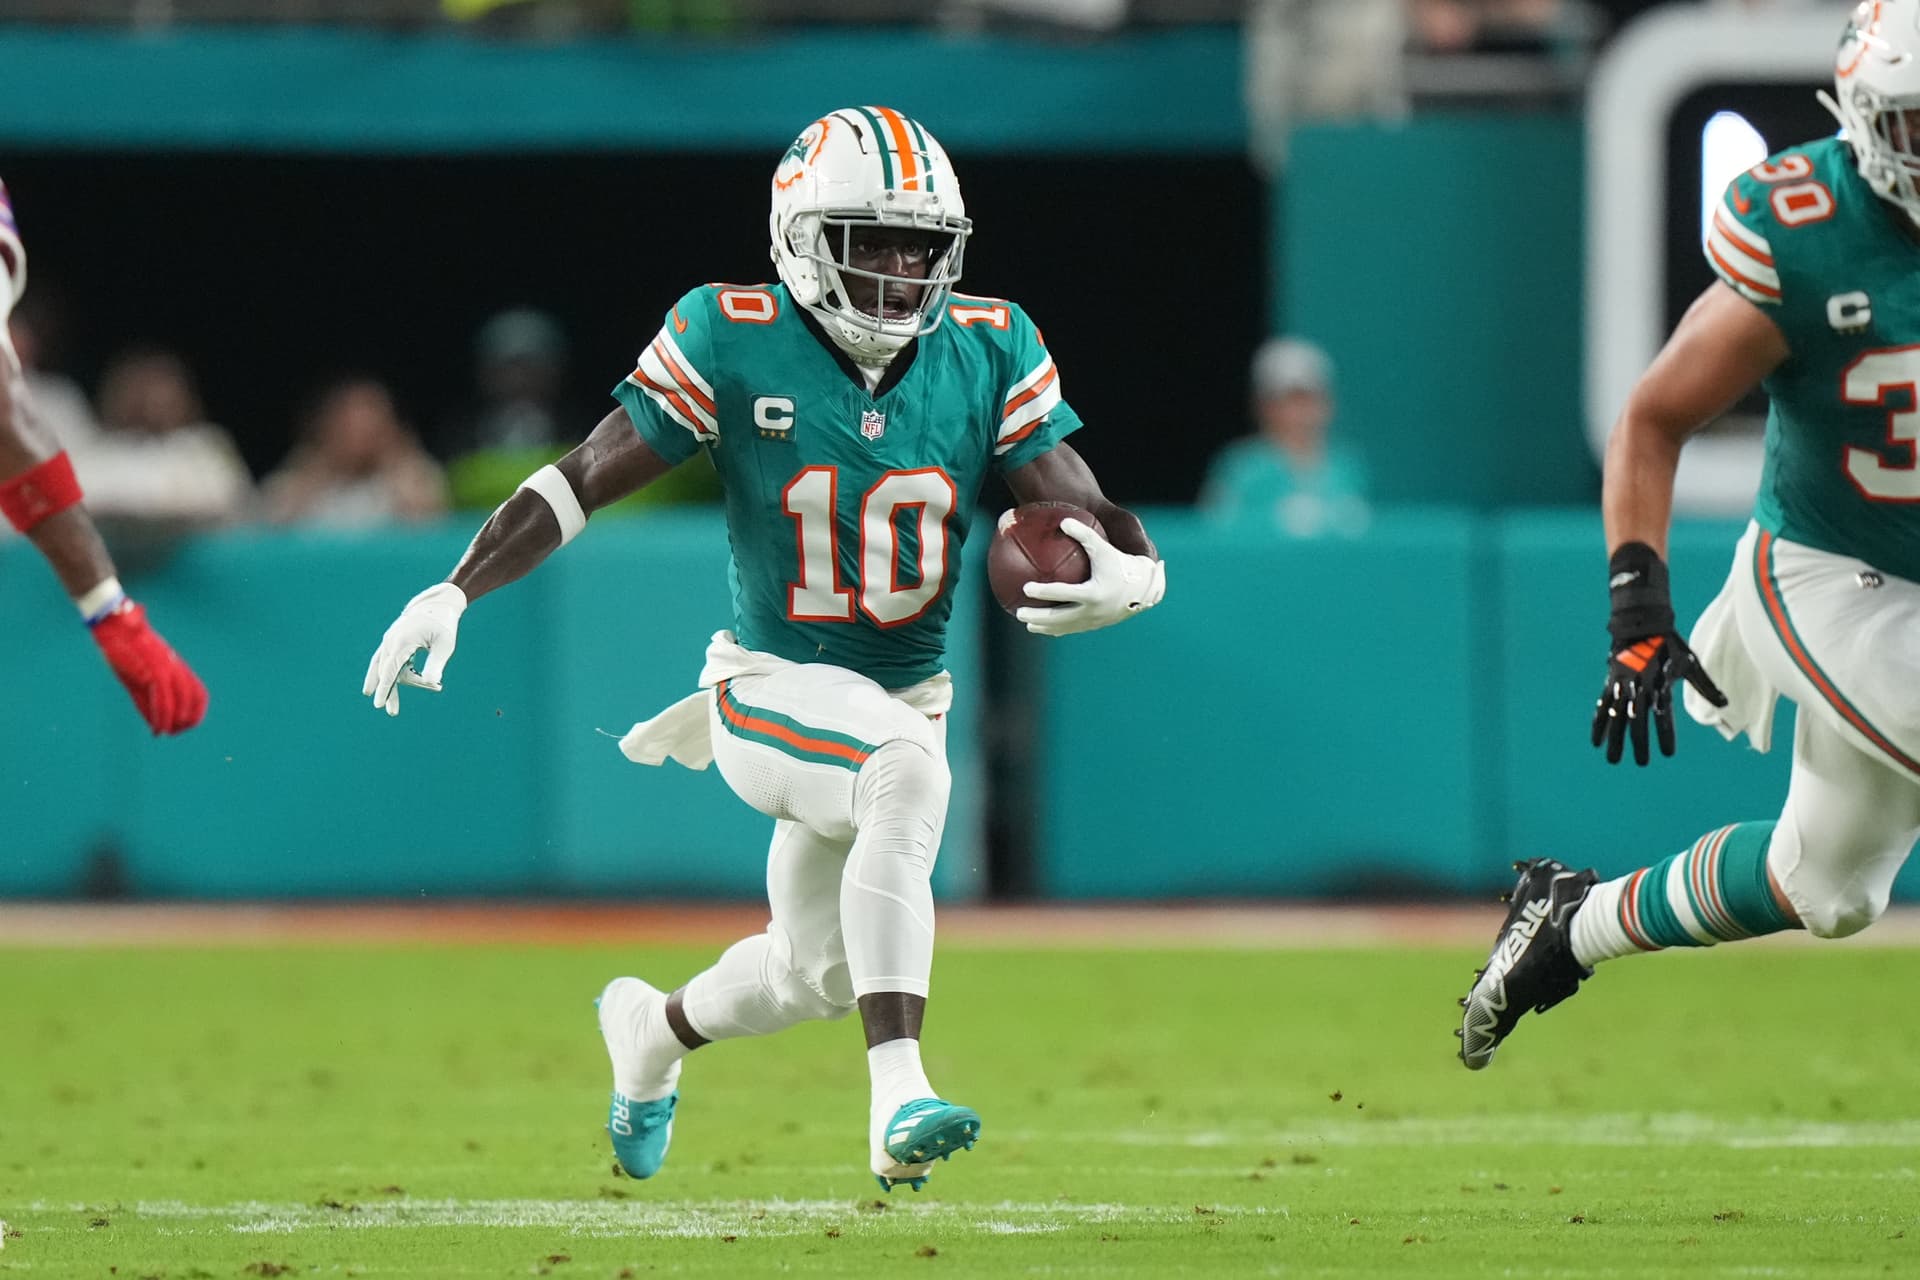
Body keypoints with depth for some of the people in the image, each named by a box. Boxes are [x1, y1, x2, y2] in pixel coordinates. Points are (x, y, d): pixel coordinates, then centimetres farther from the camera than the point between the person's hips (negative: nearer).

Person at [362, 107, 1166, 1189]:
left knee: (820, 972, 20)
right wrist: (454, 593, -19)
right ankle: (900, 1099, -41)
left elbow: (1084, 515, -9)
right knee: (908, 774, -37)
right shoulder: (736, 344, -14)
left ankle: (654, 1031, 54)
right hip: (774, 685, -5)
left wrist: (1127, 573, -34)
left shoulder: (989, 354, -6)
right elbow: (584, 480, -10)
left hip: (904, 692, 5)